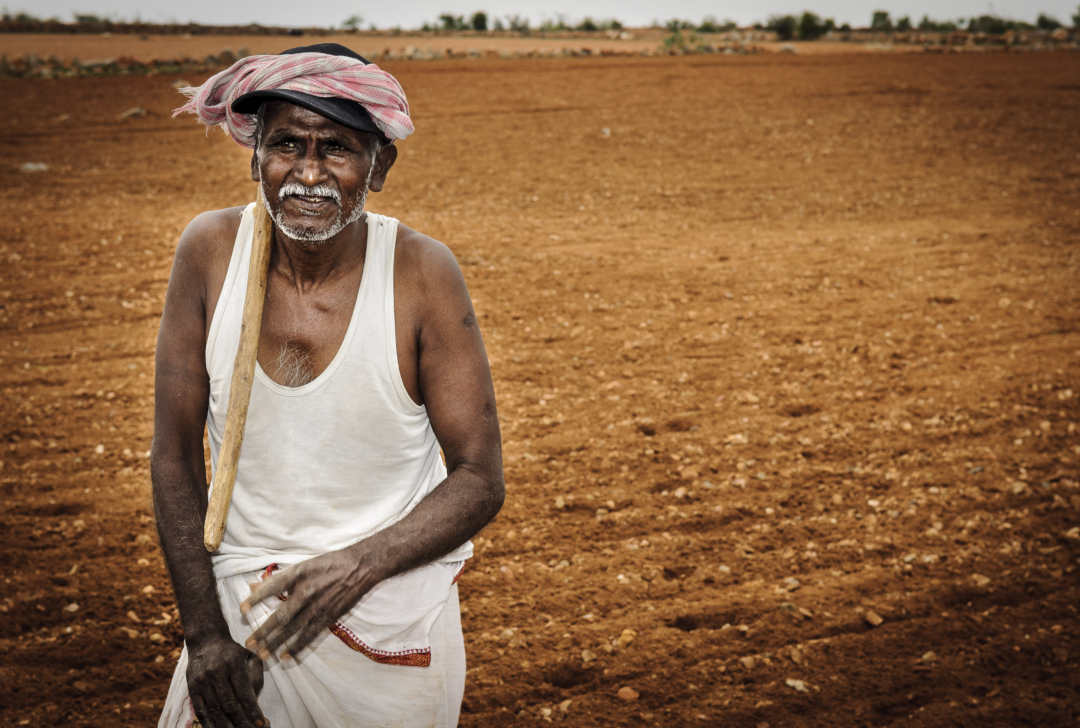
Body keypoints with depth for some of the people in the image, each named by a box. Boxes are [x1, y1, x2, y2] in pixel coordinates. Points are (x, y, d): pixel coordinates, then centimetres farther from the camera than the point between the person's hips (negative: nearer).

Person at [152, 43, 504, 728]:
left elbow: (479, 479, -11)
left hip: (393, 618, -1)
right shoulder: (211, 249, -10)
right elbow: (175, 456, -4)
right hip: (240, 600, 2)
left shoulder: (421, 273, -15)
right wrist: (205, 633, -8)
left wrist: (358, 565, -26)